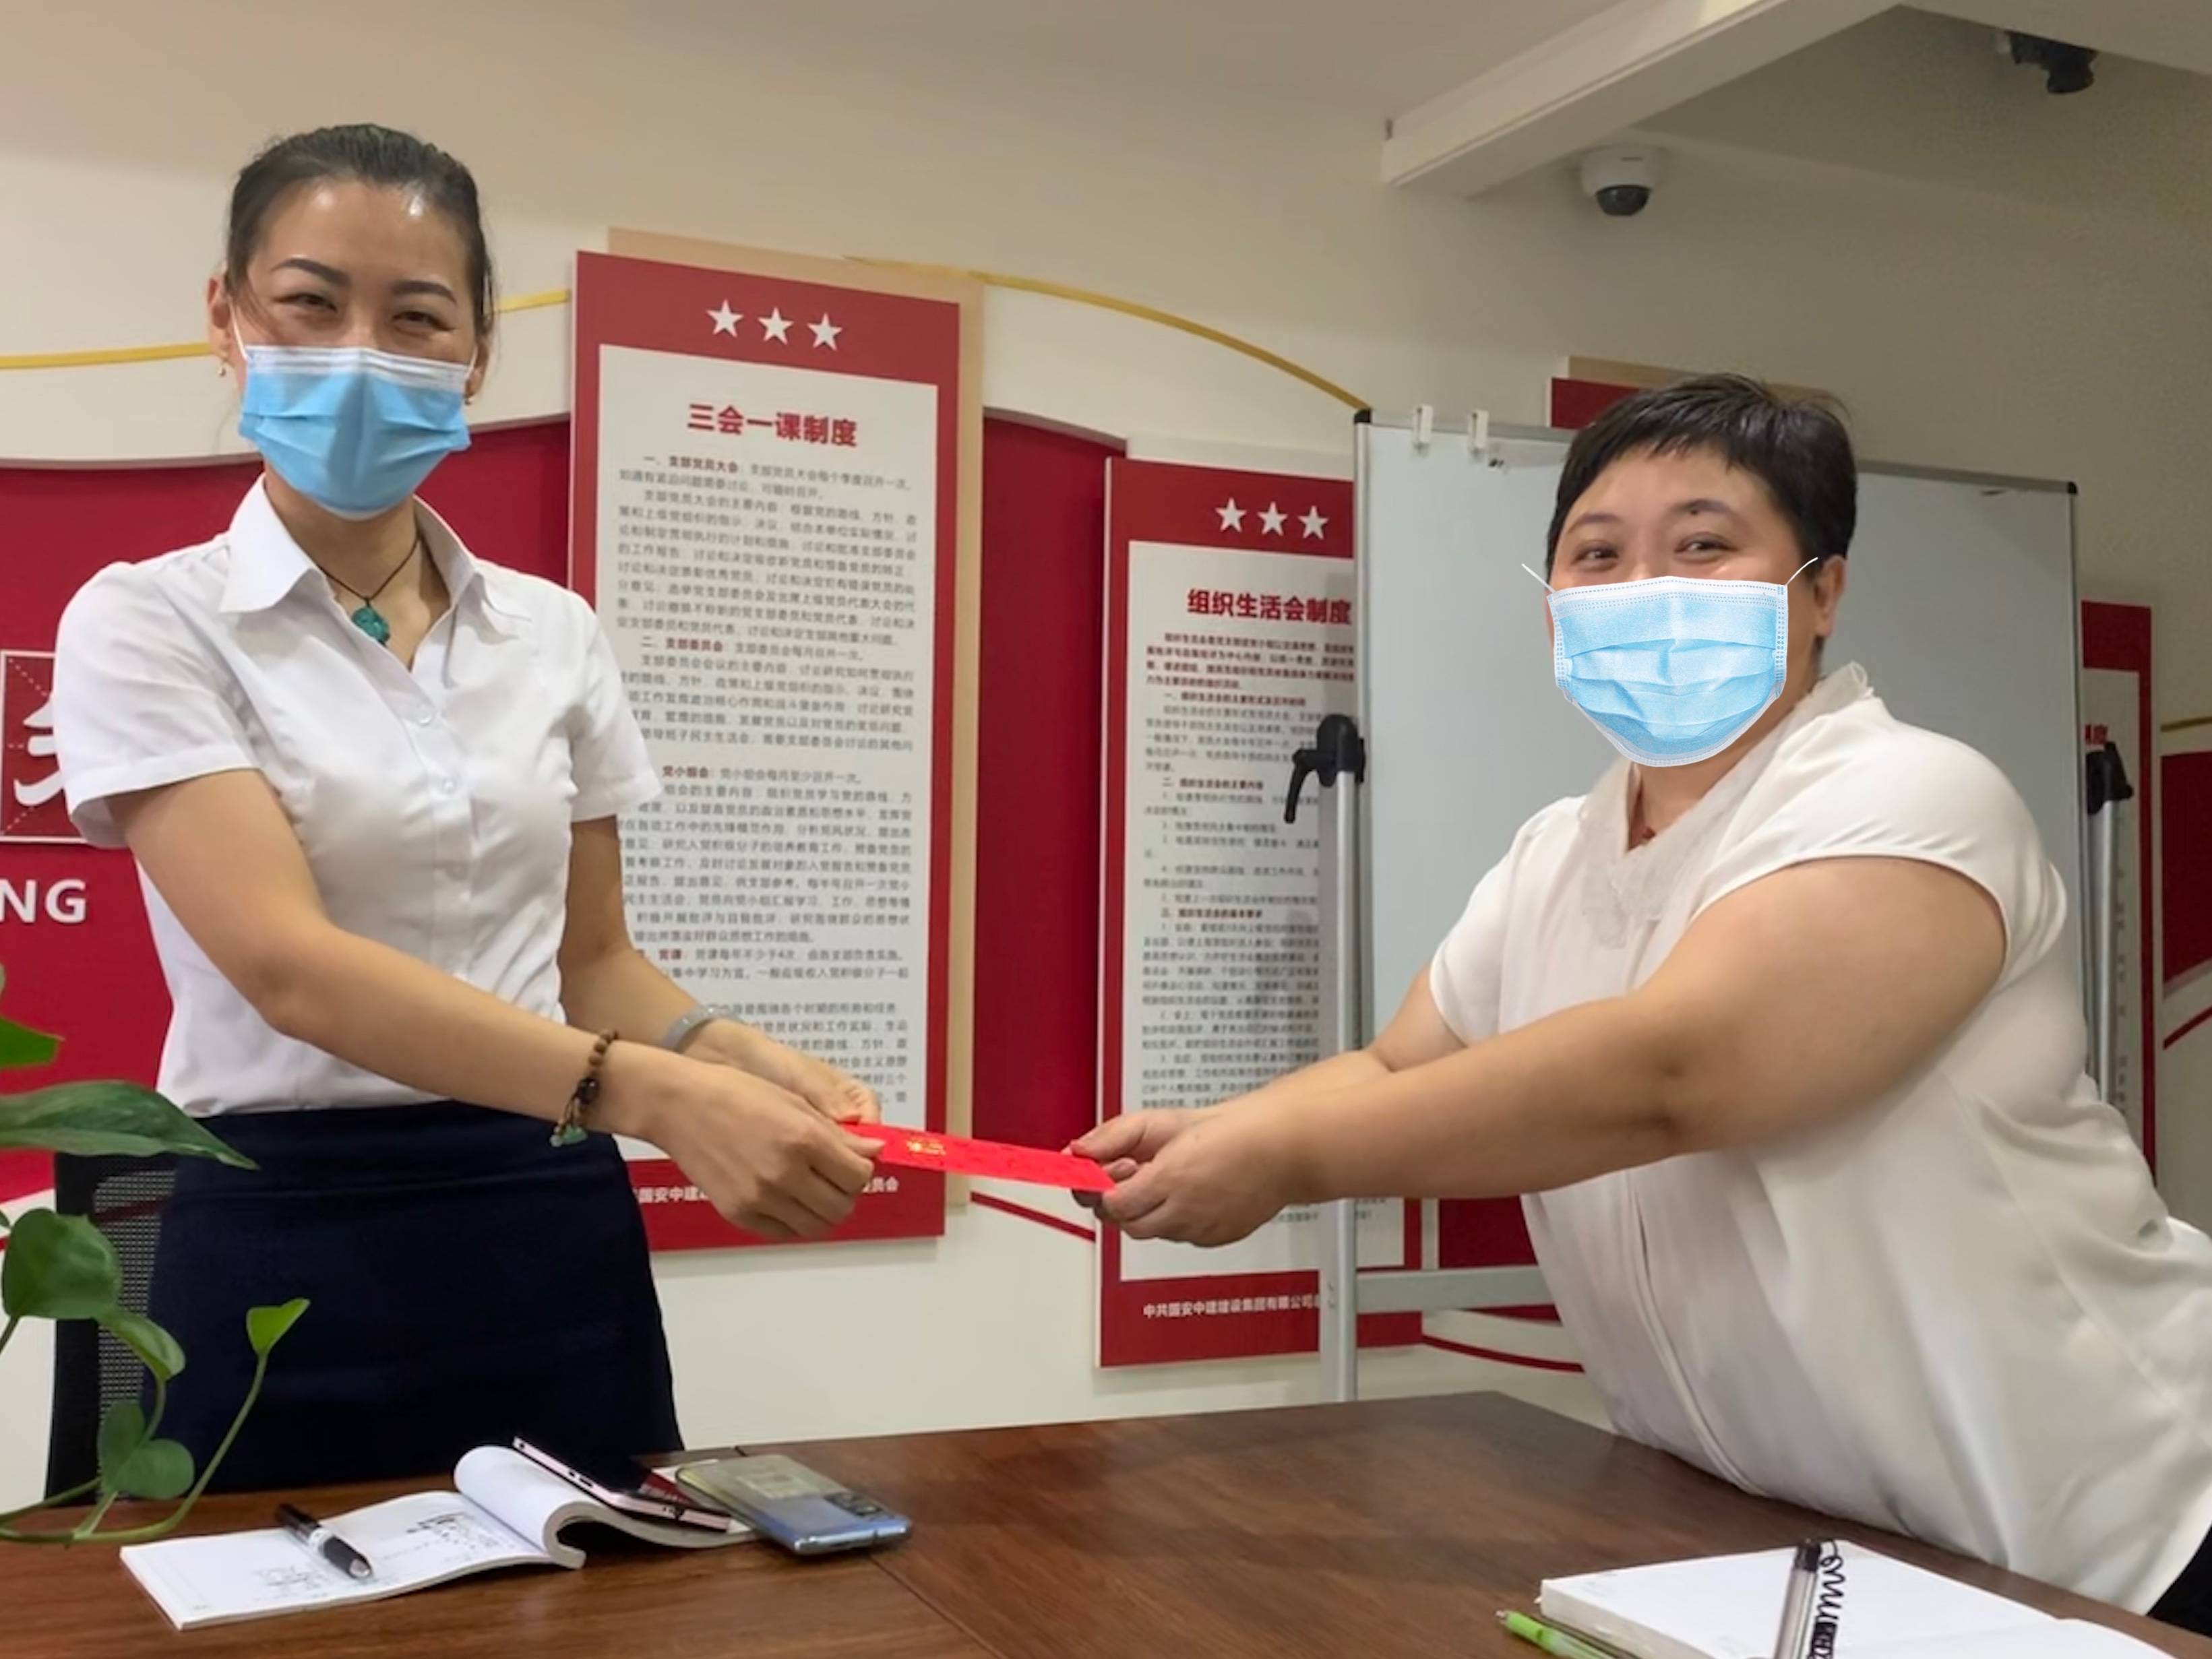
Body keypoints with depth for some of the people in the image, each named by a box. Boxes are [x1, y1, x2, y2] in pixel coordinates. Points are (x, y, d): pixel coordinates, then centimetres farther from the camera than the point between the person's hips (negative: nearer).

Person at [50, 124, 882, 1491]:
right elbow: (289, 964, -19)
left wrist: (735, 1056, -10)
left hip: (555, 1239, 4)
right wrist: (653, 1094, -31)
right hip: (290, 1248, -3)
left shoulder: (555, 633, 7)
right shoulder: (148, 622, -6)